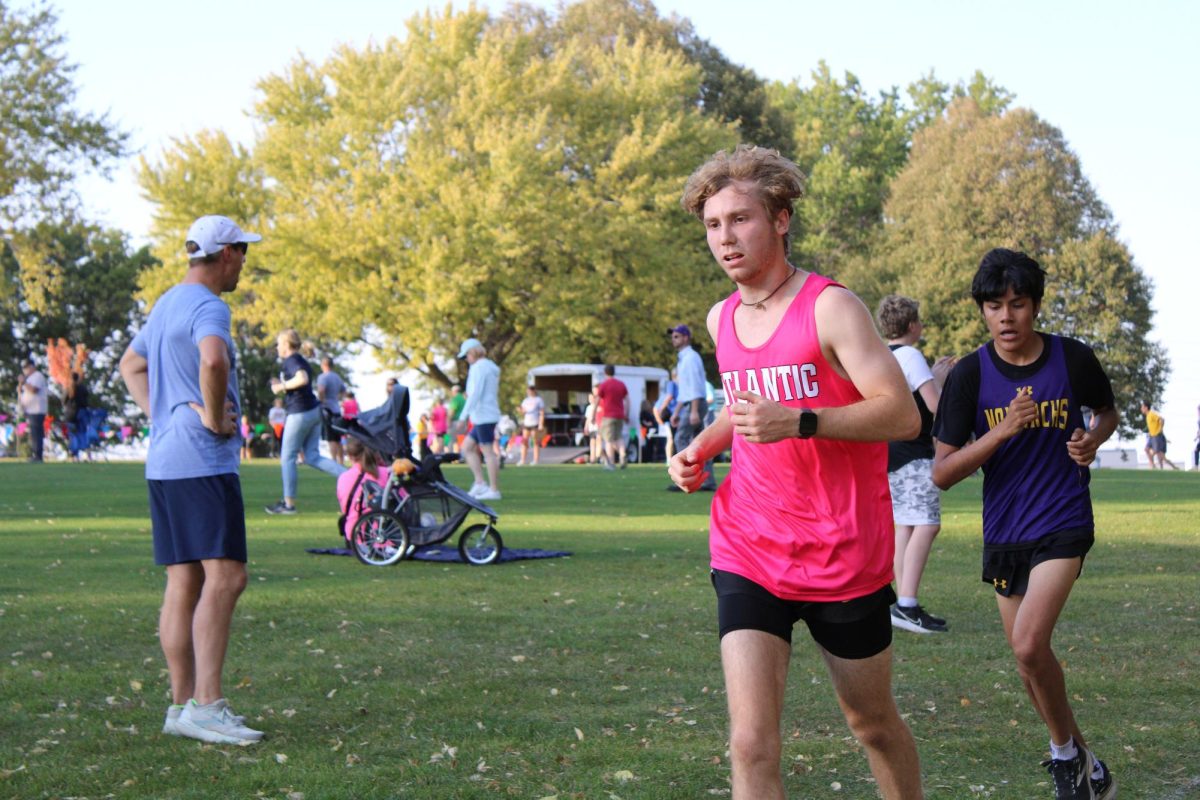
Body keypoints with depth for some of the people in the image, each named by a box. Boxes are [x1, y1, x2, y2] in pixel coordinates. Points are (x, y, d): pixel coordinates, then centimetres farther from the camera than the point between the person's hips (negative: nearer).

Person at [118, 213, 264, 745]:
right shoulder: (208, 307, -11)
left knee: (184, 583, 9)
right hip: (203, 463, -10)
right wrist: (214, 417, -17)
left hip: (164, 462, 10)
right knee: (224, 576, -12)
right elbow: (213, 360, -32)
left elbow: (131, 365, 33)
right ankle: (205, 705, -17)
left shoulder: (167, 304, 19)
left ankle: (182, 704, 11)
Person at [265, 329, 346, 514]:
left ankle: (288, 503, 4)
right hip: (314, 411, 9)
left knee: (287, 457, 1)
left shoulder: (291, 361, -11)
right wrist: (282, 385, 19)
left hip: (300, 413, -9)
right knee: (312, 457, 9)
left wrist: (282, 386, -15)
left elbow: (302, 379, -28)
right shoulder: (301, 361, 18)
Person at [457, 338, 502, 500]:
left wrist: (463, 415, -20)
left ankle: (494, 490, -7)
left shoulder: (479, 367, -10)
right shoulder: (490, 367, 20)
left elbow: (475, 393, -19)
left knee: (488, 452, -8)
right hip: (487, 416, 10)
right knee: (467, 447, 13)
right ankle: (480, 483, 6)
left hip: (483, 416, -10)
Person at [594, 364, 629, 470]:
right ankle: (622, 456, -4)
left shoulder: (603, 385, -5)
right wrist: (627, 414, 13)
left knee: (609, 440, -2)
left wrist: (593, 416, 1)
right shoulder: (621, 384, 10)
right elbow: (627, 400, 9)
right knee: (619, 437, 17)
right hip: (620, 415, 5)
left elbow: (597, 401, -5)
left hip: (608, 416, -5)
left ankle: (611, 463, -5)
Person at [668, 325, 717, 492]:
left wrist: (694, 411, -25)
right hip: (689, 406, 10)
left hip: (695, 404, -10)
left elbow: (695, 385, -19)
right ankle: (709, 482, 4)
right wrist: (676, 412, 22)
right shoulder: (682, 359, 22)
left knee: (681, 439, -12)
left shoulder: (691, 357, -10)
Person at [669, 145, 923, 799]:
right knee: (751, 745, -11)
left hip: (844, 560, -4)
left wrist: (797, 422, -30)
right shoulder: (721, 319, 9)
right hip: (747, 556, 4)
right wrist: (702, 447, 8)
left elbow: (903, 414, -19)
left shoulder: (829, 306, -11)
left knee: (872, 724, 16)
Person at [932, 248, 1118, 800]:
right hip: (1004, 531, 3)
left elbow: (1107, 412, 16)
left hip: (1063, 523, -3)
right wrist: (1003, 429, -23)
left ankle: (1065, 751, 4)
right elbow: (942, 473, -10)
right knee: (1028, 660, 12)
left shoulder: (1073, 359, -6)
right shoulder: (970, 376, -7)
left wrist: (1092, 441, -7)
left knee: (1029, 644, -20)